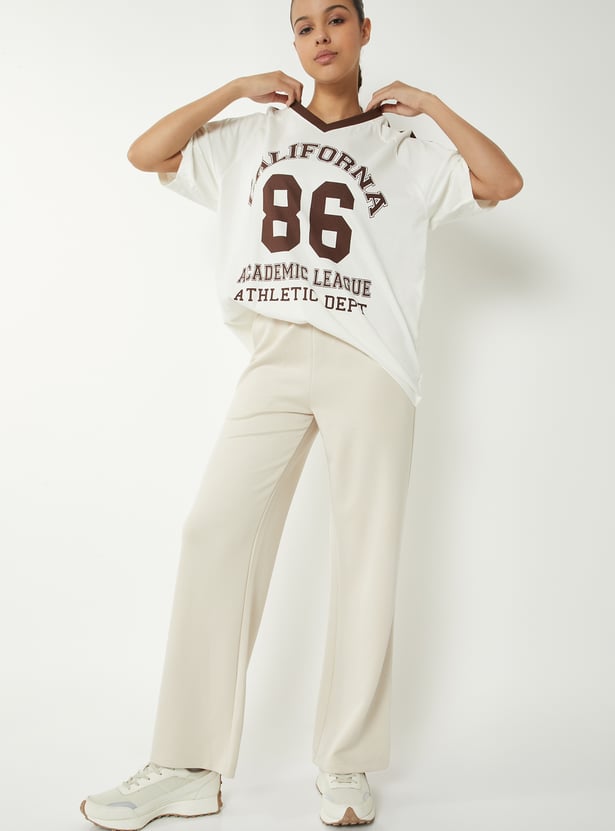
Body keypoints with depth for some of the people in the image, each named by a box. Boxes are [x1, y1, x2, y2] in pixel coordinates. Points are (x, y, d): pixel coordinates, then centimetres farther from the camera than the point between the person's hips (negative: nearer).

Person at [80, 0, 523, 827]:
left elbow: (504, 181, 5)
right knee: (216, 533, -8)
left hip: (368, 366, -1)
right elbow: (146, 153, 17)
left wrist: (429, 104, 9)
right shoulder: (253, 138, 22)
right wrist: (237, 88, 16)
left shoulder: (404, 153, 16)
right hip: (273, 358, 2)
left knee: (365, 553, -3)